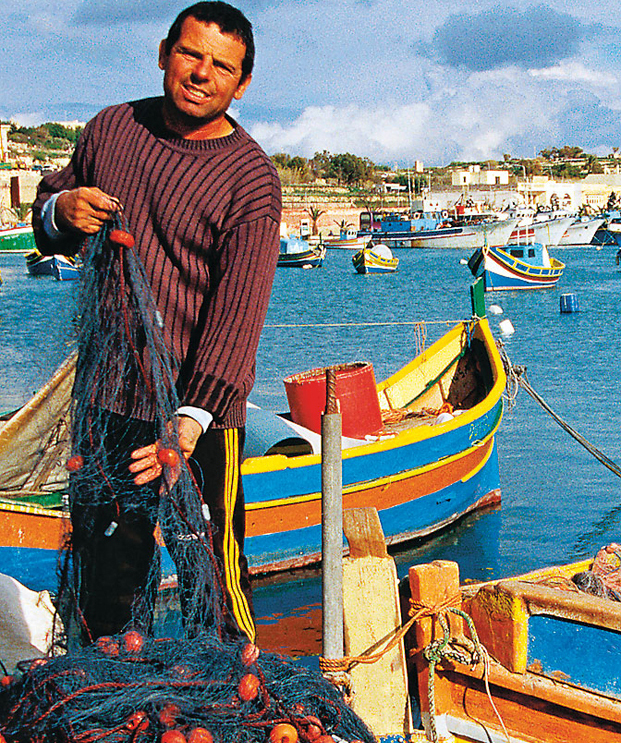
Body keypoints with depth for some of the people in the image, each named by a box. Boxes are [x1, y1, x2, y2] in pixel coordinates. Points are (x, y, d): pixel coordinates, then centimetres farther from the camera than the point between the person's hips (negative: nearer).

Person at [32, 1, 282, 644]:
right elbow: (47, 232, 20)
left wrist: (192, 419, -31)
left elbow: (238, 310, -19)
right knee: (102, 574, 15)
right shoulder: (112, 128, 7)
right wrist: (61, 209, -6)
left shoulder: (250, 177, -10)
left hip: (198, 407, -4)